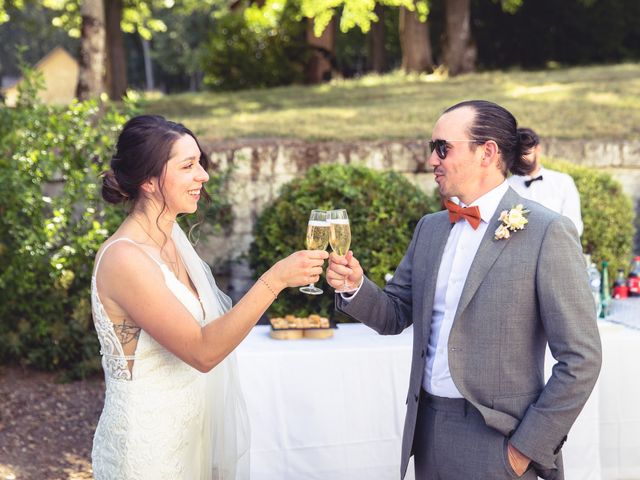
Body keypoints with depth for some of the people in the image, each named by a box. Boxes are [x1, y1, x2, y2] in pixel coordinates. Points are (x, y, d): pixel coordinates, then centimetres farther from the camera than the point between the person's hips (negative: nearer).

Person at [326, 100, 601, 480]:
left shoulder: (547, 233, -12)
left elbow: (580, 358, -12)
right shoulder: (430, 228, 8)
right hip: (427, 430, 6)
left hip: (495, 437, -6)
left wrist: (528, 447, -13)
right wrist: (356, 286, -7)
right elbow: (395, 315, 13)